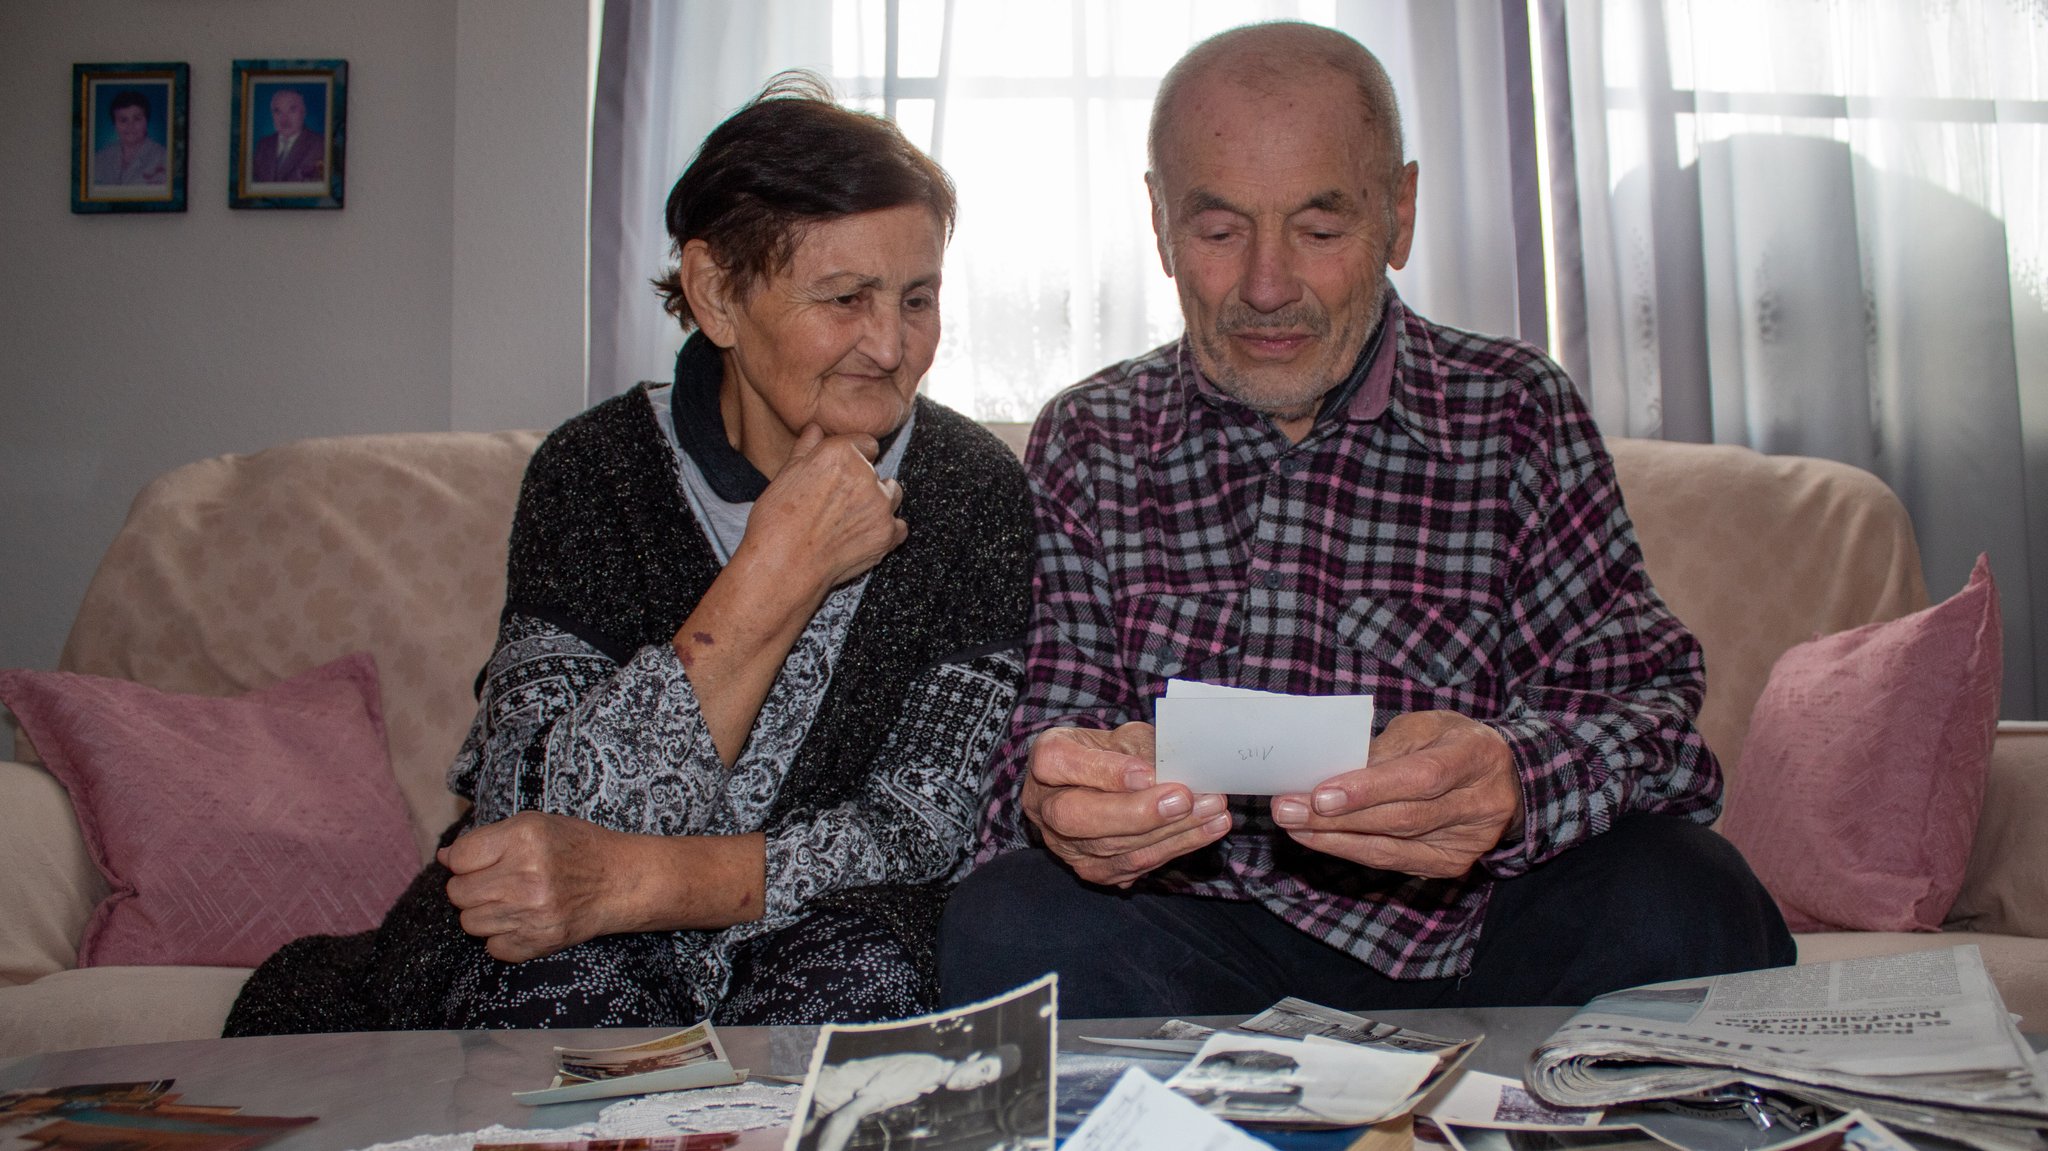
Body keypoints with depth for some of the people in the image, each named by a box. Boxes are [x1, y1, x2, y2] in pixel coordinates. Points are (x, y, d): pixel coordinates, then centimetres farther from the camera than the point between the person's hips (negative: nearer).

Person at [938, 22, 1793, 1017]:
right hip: (1202, 940, -1)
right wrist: (1051, 792, -29)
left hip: (1473, 934, 2)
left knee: (1685, 904, -27)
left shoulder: (1517, 413, 2)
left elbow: (1640, 690, -8)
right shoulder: (1086, 441, 5)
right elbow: (1041, 724, -2)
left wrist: (1514, 779, -33)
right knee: (1008, 924, -30)